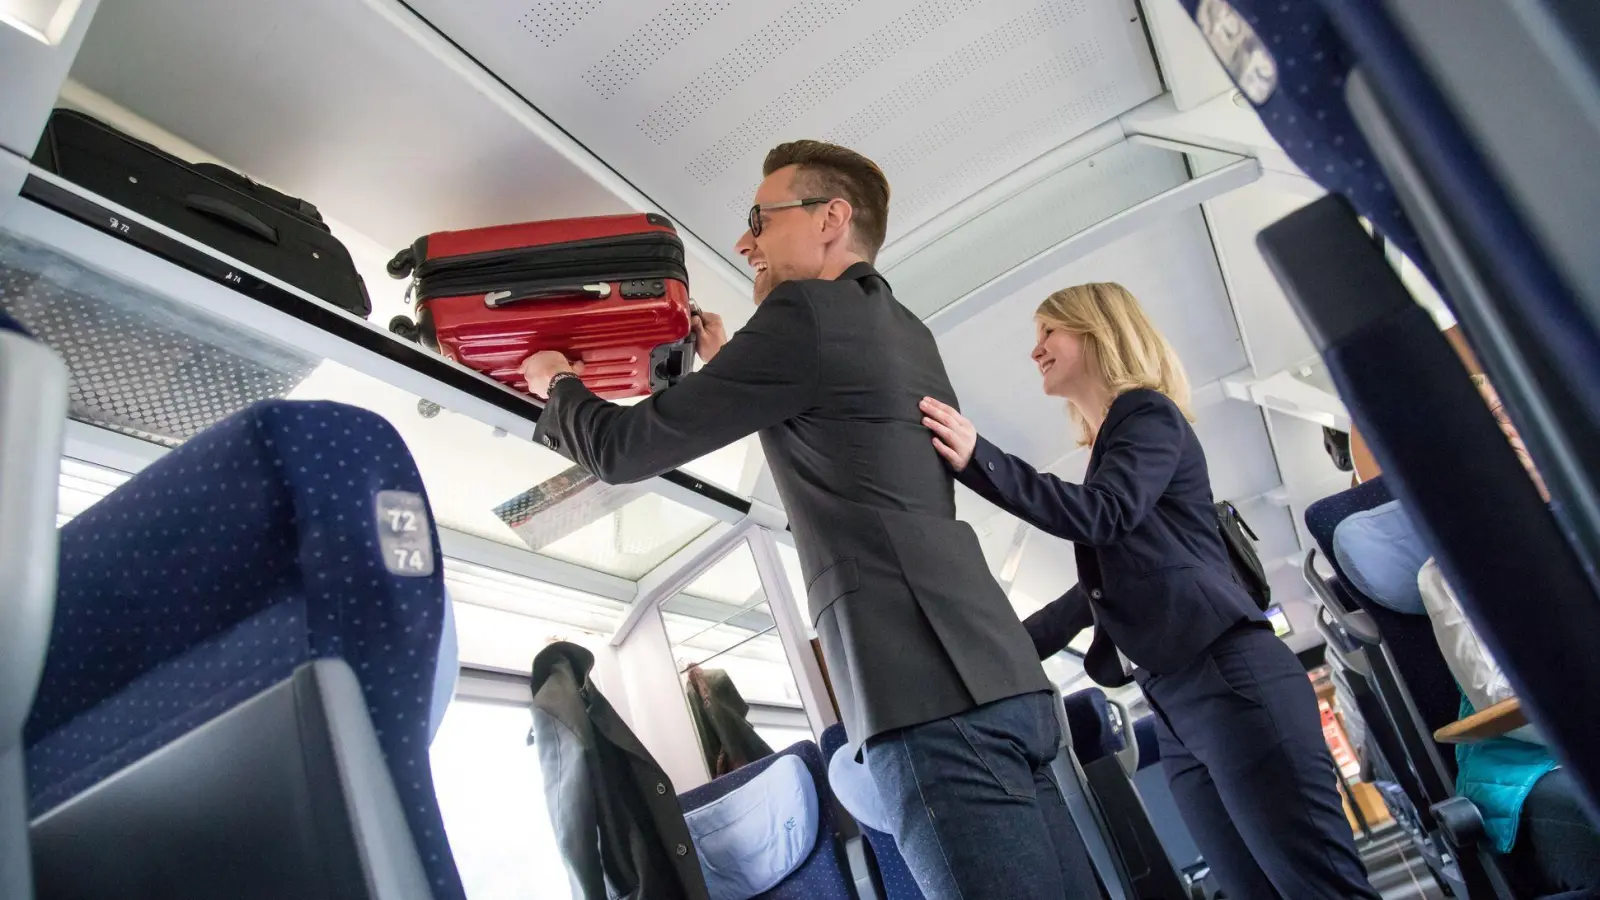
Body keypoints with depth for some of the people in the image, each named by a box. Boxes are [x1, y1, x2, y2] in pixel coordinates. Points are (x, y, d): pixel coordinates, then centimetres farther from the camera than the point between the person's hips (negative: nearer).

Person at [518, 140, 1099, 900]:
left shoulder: (809, 312, -4)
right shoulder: (905, 333, 22)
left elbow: (626, 448, 0)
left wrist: (557, 385, 20)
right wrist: (729, 365, 38)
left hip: (931, 696, -9)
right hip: (1000, 675, 9)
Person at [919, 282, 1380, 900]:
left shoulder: (1149, 413, 1)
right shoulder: (1108, 446, 24)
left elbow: (1103, 515, -19)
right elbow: (1104, 586, 28)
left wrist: (977, 460, -24)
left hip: (1227, 677, -8)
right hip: (1175, 702, 9)